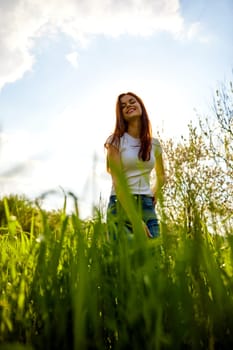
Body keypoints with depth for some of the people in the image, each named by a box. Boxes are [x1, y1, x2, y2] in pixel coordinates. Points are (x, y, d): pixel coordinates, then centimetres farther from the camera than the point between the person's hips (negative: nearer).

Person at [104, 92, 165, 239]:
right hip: (121, 206, -3)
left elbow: (161, 176, 28)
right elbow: (118, 182, -12)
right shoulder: (116, 140, -3)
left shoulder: (154, 143, 9)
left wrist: (154, 194, 9)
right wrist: (135, 220, -19)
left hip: (147, 207, 4)